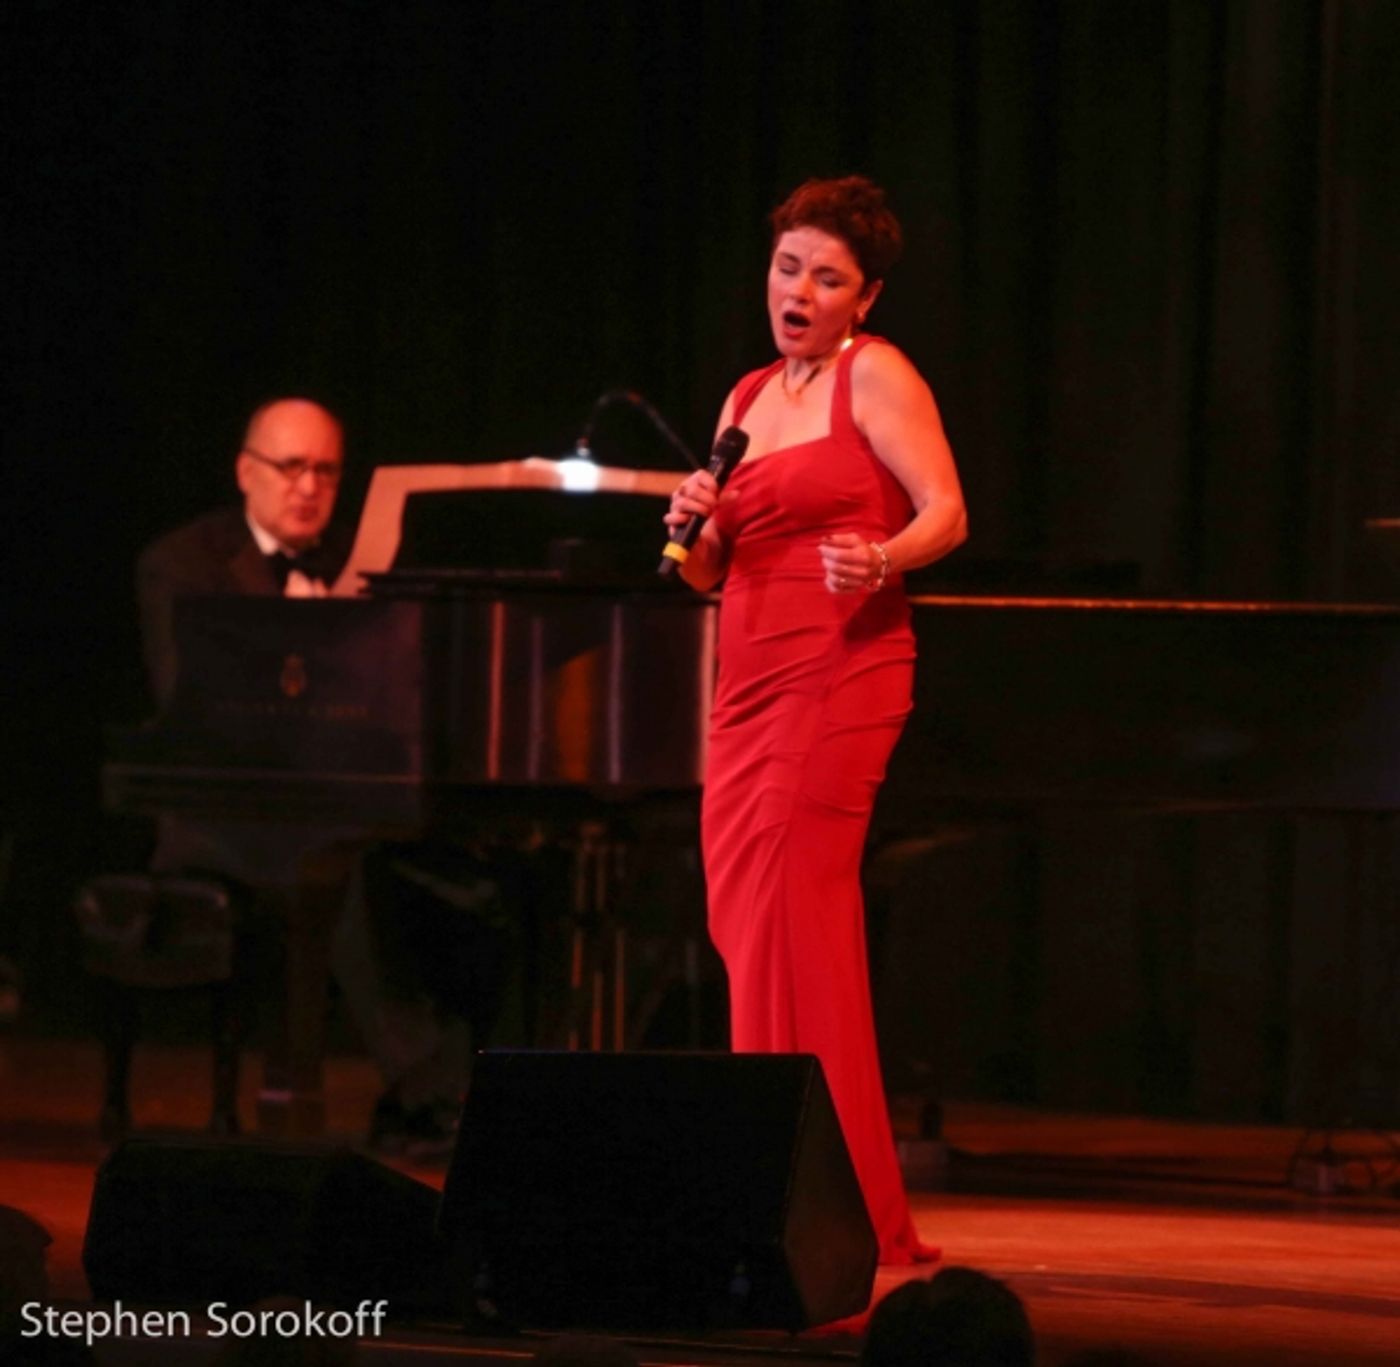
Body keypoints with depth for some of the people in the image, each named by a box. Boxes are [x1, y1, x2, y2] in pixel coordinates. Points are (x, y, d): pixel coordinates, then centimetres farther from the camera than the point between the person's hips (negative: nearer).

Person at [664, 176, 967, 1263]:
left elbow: (946, 514, -11)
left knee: (791, 934, -12)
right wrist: (699, 526, -2)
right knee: (744, 927, 4)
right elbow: (708, 571, 20)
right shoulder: (749, 398, 20)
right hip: (751, 685, 8)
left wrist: (881, 562, -31)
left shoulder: (875, 376, -1)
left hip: (839, 675, -8)